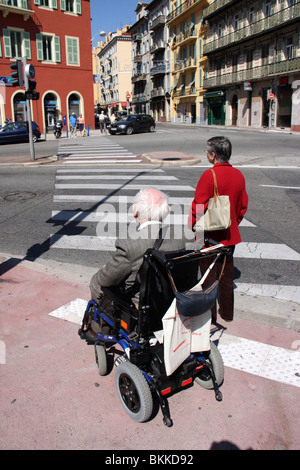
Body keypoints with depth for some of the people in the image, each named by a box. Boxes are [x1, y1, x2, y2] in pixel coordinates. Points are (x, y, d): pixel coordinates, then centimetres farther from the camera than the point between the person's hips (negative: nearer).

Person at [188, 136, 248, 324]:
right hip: (230, 235, 6)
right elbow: (243, 205, 9)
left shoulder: (209, 175, -19)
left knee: (209, 275, 7)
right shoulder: (238, 175, 1)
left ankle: (209, 314, 18)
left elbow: (198, 206, -17)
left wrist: (194, 226, -3)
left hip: (210, 236, -6)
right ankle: (227, 312, 30)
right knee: (227, 273, 17)